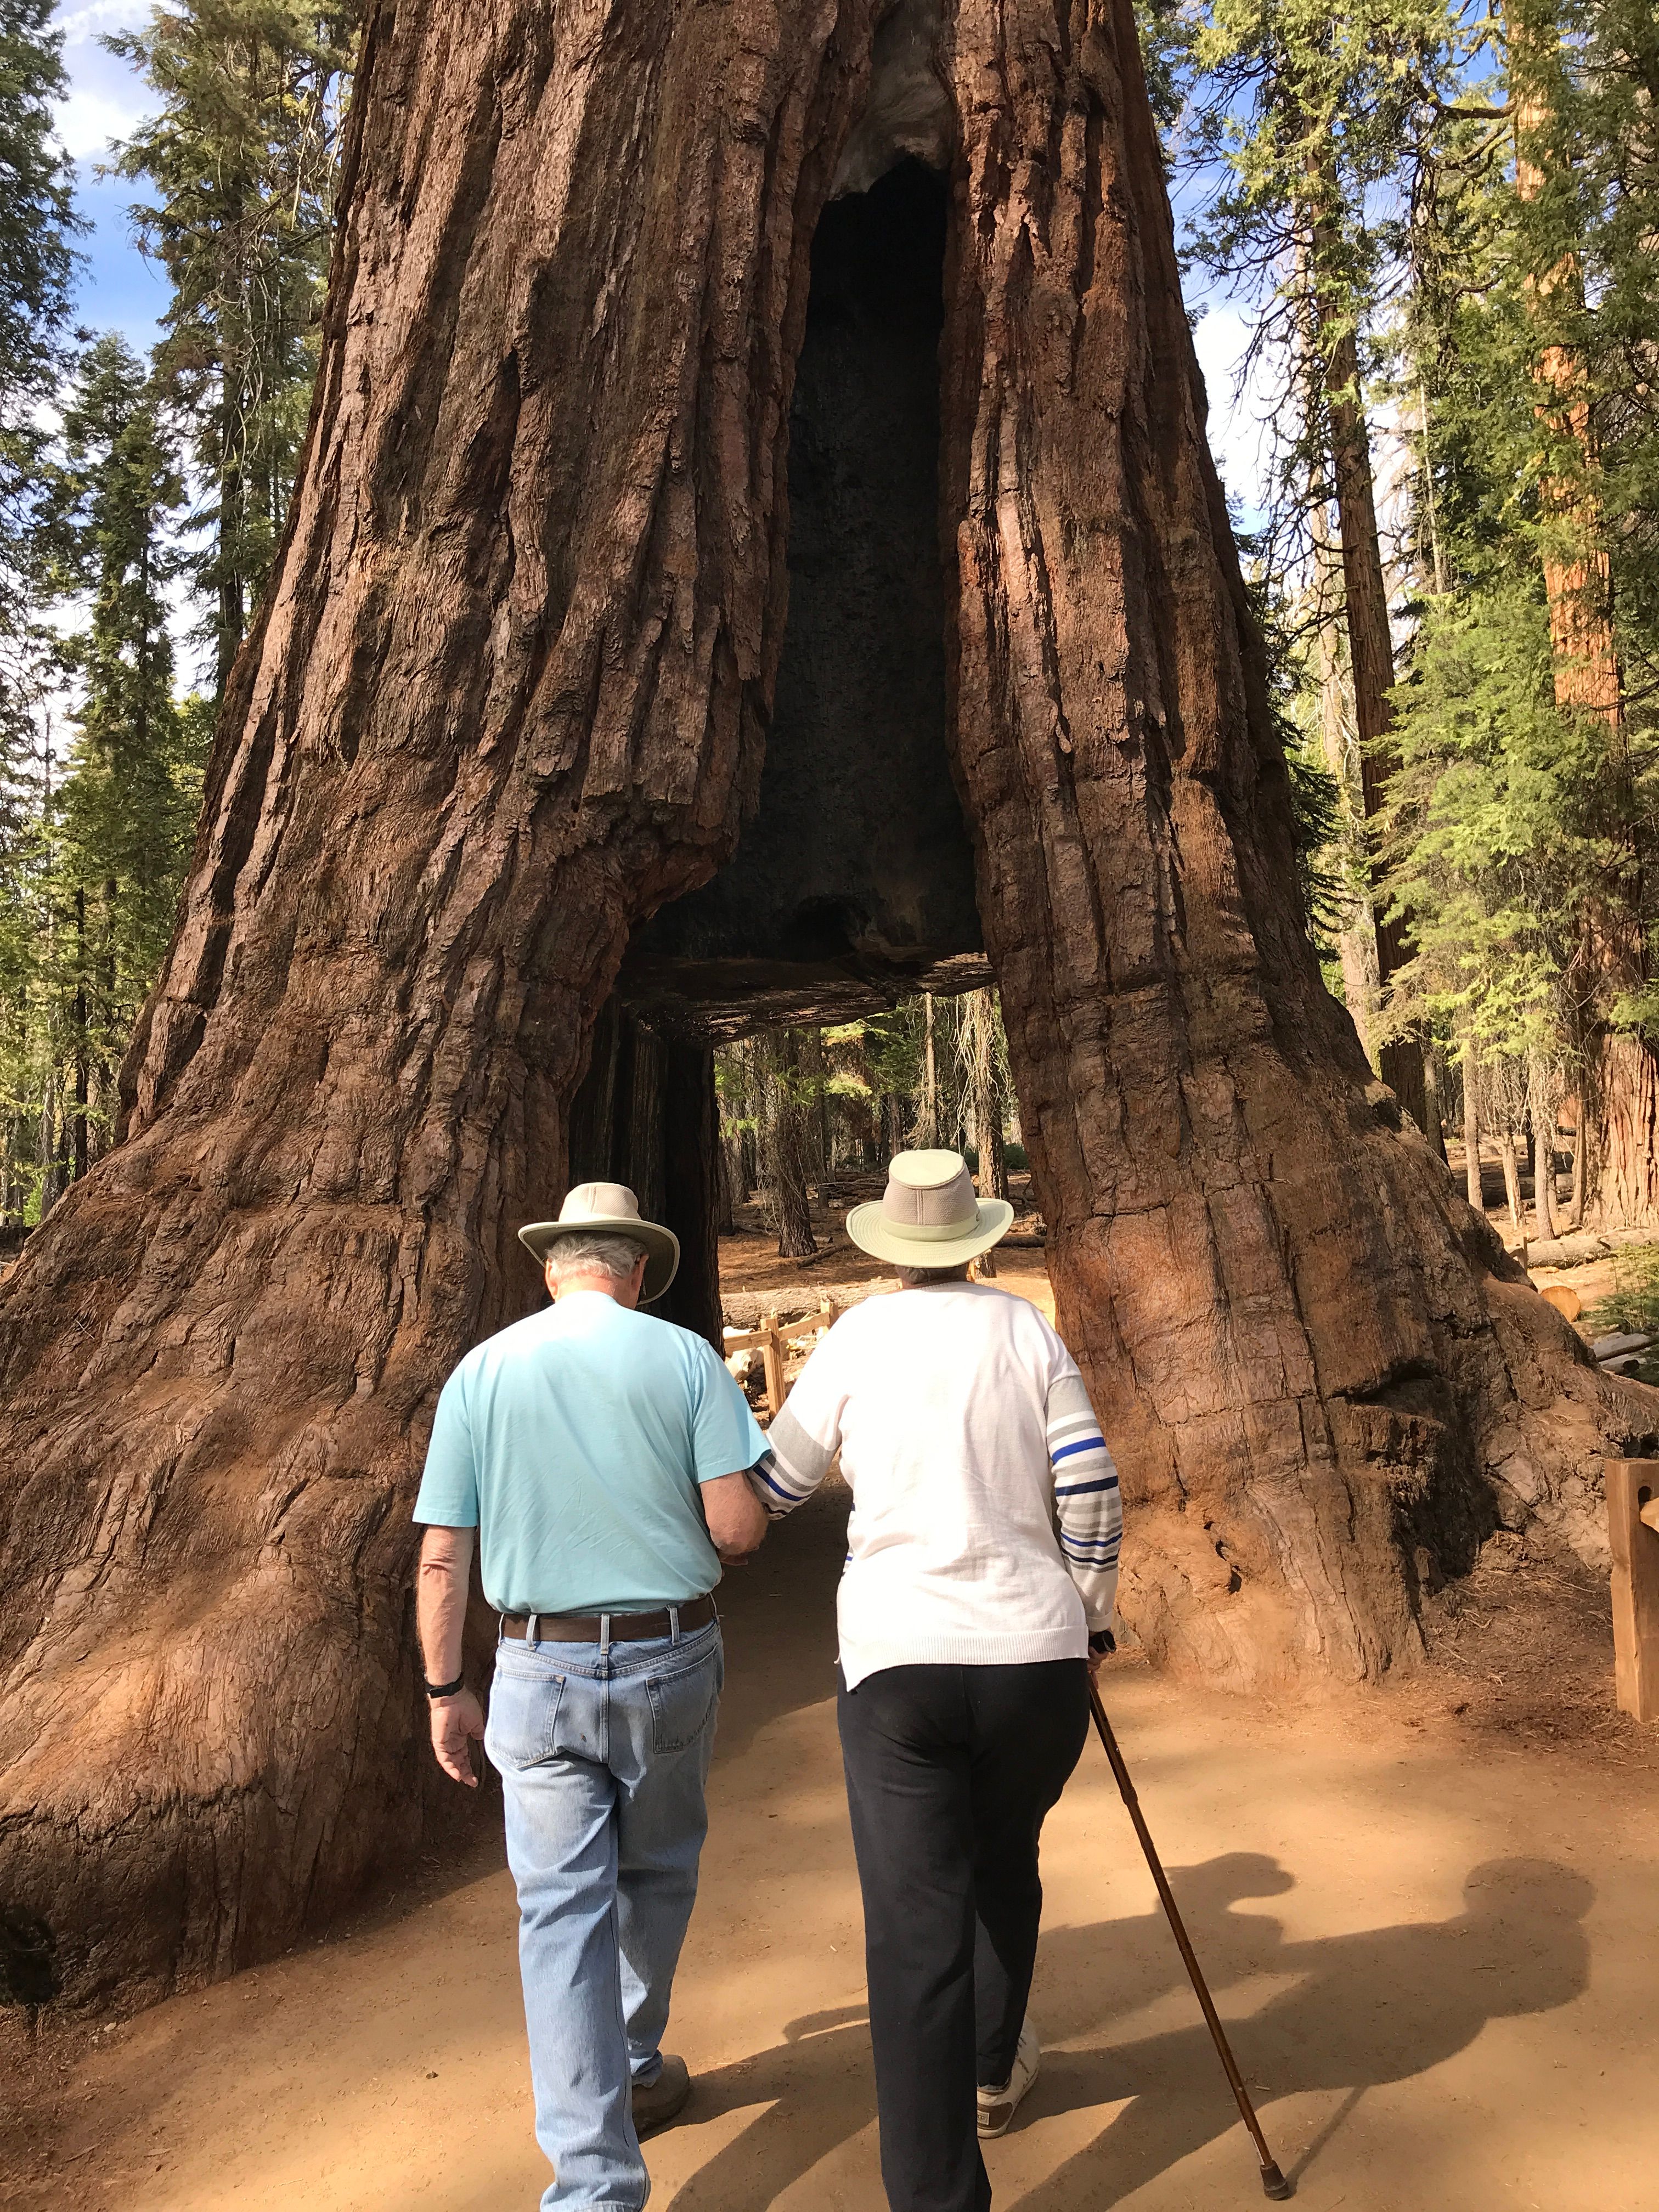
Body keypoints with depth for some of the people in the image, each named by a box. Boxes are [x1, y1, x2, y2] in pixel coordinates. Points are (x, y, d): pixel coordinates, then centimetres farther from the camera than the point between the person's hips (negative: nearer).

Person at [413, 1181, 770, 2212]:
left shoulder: (481, 1372, -2)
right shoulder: (686, 1357, -7)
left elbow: (443, 1557, -1)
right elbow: (740, 1526, -11)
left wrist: (447, 1691, 9)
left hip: (540, 1672, 0)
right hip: (669, 1660, 0)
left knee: (563, 1910, 5)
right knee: (656, 1874, 22)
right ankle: (634, 2071, 41)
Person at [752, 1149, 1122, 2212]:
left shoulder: (856, 1338, 0)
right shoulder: (1026, 1329, 1)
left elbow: (775, 1487, 10)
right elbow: (1091, 1488, -2)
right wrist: (1092, 1612, 13)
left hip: (896, 1657, -2)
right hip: (1035, 1650, 2)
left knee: (917, 1929, 2)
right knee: (1005, 1867, 26)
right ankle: (994, 2071, 47)